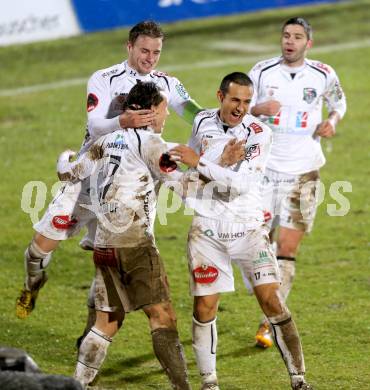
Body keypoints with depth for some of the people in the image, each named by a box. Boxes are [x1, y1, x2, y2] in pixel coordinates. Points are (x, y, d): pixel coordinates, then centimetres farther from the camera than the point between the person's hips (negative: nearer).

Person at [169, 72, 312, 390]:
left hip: (248, 229, -3)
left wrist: (199, 163, -22)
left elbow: (241, 183, -21)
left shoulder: (258, 133, -11)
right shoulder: (203, 122, 3)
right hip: (207, 229, 3)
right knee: (204, 307, -1)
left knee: (272, 300, -9)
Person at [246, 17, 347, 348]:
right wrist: (258, 109, -16)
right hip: (264, 168, 1)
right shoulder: (262, 71, 0)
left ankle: (271, 322, 2)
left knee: (287, 249, -5)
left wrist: (333, 121, -2)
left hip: (303, 171, 0)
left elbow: (339, 102, 20)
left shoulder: (323, 75, 2)